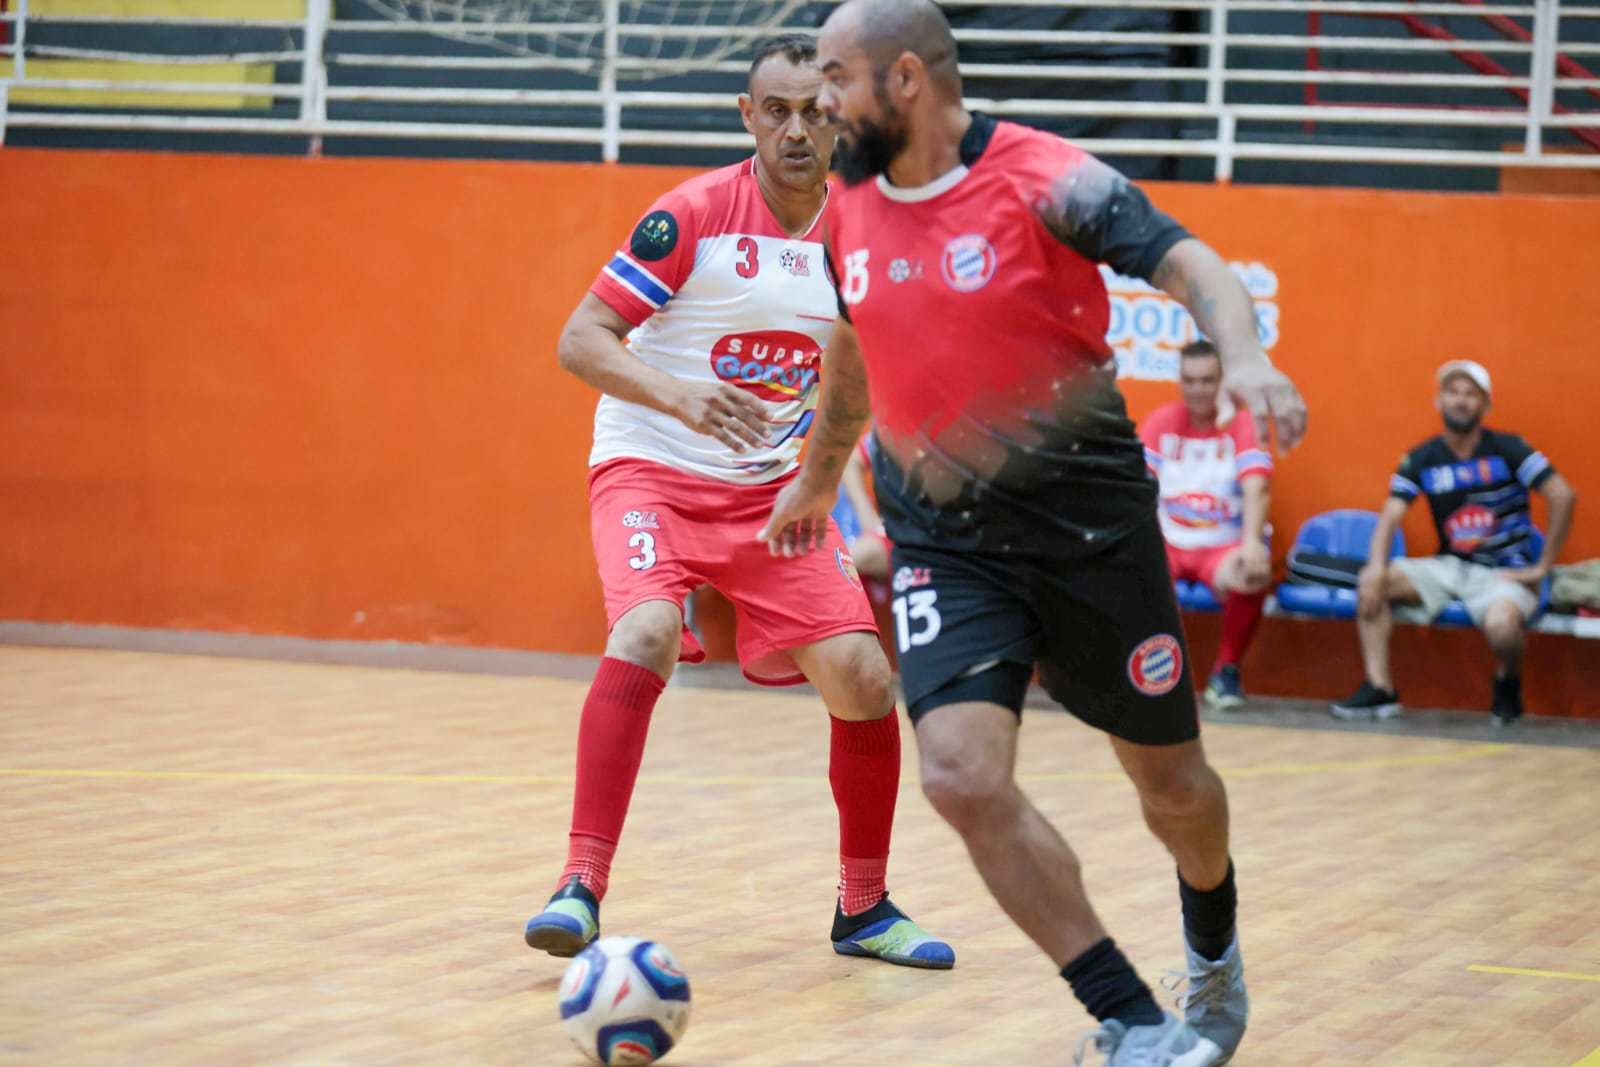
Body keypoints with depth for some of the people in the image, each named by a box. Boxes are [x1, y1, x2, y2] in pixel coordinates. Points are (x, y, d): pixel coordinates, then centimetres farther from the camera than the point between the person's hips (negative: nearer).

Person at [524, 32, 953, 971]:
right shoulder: (697, 213, -14)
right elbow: (582, 340, -17)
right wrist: (679, 395, -34)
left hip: (771, 488, 5)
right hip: (651, 469, -5)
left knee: (862, 677, -7)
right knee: (648, 634, -31)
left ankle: (865, 908, 12)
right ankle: (582, 886, -27)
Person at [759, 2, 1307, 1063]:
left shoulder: (1046, 180, -14)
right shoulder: (850, 213, 4)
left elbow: (1193, 266, -24)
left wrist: (1244, 355, -44)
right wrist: (817, 474, 36)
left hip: (1091, 525, -3)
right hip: (945, 545, 3)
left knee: (1169, 778, 11)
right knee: (963, 775, -19)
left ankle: (1216, 953, 45)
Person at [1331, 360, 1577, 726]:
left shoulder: (1507, 449, -8)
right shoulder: (1421, 460, 2)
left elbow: (1563, 496, -15)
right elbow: (1390, 515, -7)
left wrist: (1542, 568, -15)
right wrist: (1377, 567, -27)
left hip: (1505, 572, -4)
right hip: (1450, 568, 4)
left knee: (1501, 625, -36)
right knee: (1373, 585, -17)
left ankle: (1508, 681, -1)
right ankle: (1379, 688, -16)